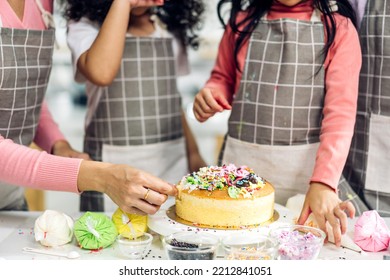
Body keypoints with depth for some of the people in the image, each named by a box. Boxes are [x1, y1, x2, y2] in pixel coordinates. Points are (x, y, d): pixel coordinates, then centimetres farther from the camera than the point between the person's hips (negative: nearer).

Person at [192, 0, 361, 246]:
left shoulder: (339, 28, -3)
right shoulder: (242, 21, 5)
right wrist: (211, 93, -6)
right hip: (242, 162, 2)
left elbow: (341, 112, -11)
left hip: (308, 166, -2)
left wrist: (323, 182, -24)